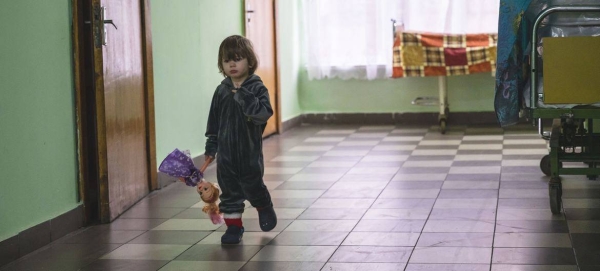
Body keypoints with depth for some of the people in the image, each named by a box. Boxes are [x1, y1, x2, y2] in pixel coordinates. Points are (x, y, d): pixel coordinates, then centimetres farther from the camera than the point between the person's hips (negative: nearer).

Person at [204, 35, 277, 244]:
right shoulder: (222, 91, 4)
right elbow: (214, 121, 11)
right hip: (226, 151, 4)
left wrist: (243, 96, -30)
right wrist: (211, 147, 11)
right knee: (229, 192, 6)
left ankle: (265, 209, 35)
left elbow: (264, 113, -26)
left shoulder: (257, 88, -9)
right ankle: (233, 226, 18)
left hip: (250, 151, -4)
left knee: (252, 187, 6)